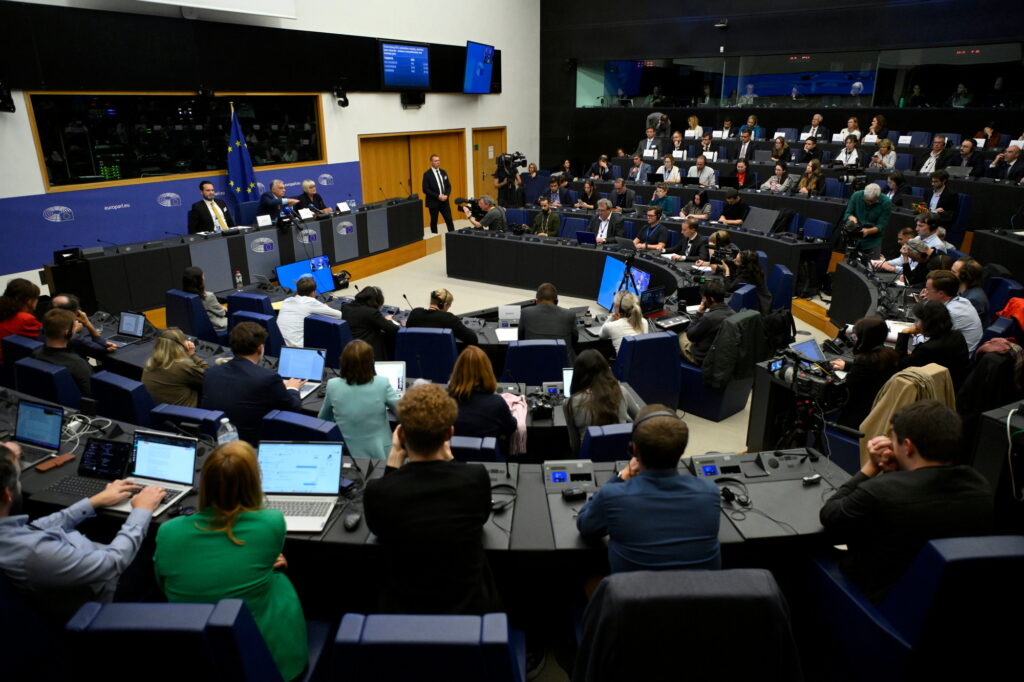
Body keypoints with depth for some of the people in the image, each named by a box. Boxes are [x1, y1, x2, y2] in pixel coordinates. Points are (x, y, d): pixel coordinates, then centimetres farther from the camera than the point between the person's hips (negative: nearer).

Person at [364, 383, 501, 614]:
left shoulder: (377, 491, -20)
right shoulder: (477, 478, -18)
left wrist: (395, 458, 2)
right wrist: (446, 456, 9)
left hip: (404, 612, 0)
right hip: (472, 609, 0)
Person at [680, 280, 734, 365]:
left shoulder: (709, 318, -33)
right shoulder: (732, 313, -8)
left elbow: (690, 336, -16)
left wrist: (699, 313, -12)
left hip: (704, 359, -7)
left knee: (681, 336, 18)